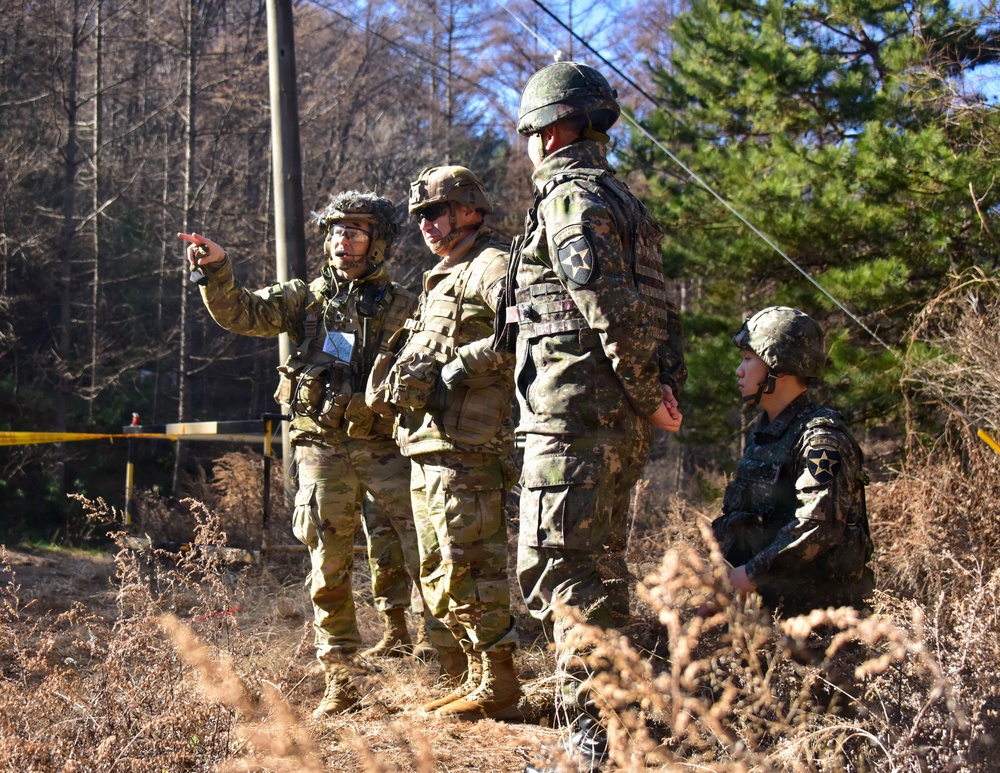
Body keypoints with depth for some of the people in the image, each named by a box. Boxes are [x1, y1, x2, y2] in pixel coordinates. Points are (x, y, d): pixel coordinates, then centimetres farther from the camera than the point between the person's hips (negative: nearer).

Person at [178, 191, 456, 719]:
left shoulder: (402, 307, 6)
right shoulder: (306, 298, 11)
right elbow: (242, 314, 2)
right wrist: (216, 271, -14)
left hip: (384, 444, -1)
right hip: (323, 447, 1)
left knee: (425, 547, -8)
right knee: (328, 567, 3)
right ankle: (341, 678, 11)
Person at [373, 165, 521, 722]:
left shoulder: (491, 265, -7)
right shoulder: (443, 279, 25)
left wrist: (465, 363, -22)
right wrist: (405, 379, 12)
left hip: (467, 447, -11)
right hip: (430, 446, 11)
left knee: (470, 566, -10)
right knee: (440, 571, 13)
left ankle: (498, 689, -4)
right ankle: (479, 677, 20)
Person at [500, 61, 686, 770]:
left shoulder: (570, 197, -9)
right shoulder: (625, 202, 21)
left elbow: (611, 306, -20)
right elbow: (666, 318, 18)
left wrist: (647, 394, -15)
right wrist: (668, 392, 13)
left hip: (573, 413, -10)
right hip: (622, 422, 10)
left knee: (556, 570, -8)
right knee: (601, 568, 16)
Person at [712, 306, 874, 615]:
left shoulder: (821, 439, -14)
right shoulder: (761, 433, 17)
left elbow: (819, 525, -26)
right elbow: (735, 514, 24)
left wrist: (752, 574, -22)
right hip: (771, 599, 9)